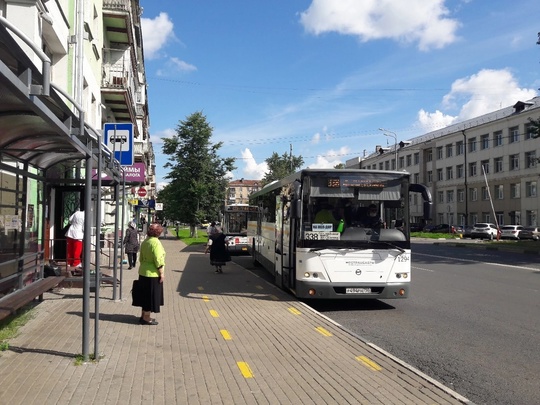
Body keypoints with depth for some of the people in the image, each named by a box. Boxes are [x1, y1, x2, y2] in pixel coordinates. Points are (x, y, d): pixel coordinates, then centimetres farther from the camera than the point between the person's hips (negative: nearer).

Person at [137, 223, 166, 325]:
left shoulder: (144, 242, 8)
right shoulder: (156, 242, -19)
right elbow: (159, 260, -22)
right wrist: (162, 273, -16)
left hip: (143, 272, 8)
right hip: (153, 274, -8)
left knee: (145, 295, 18)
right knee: (151, 296, 2)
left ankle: (143, 315, 27)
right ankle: (146, 318, 10)